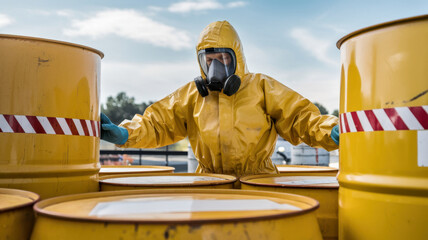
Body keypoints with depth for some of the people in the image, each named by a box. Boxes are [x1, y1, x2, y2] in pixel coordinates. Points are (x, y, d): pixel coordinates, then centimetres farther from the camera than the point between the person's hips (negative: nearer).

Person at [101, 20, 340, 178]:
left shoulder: (261, 87, 6)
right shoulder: (192, 94, 11)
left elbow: (298, 115, 1)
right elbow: (158, 121, 7)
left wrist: (331, 131, -18)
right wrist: (125, 133, -11)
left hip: (258, 181, -2)